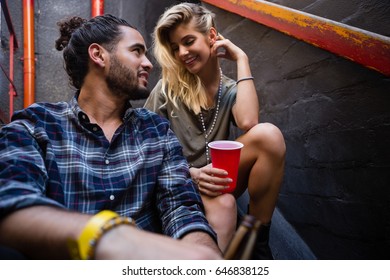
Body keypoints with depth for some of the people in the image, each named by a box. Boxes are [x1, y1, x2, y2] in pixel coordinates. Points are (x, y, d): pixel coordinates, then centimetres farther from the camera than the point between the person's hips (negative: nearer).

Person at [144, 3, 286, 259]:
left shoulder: (230, 90, 6)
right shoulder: (168, 88, 1)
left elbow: (247, 123, -19)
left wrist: (241, 59, -9)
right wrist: (192, 173, -20)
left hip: (215, 181, 4)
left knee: (269, 134, -24)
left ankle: (258, 240, -15)